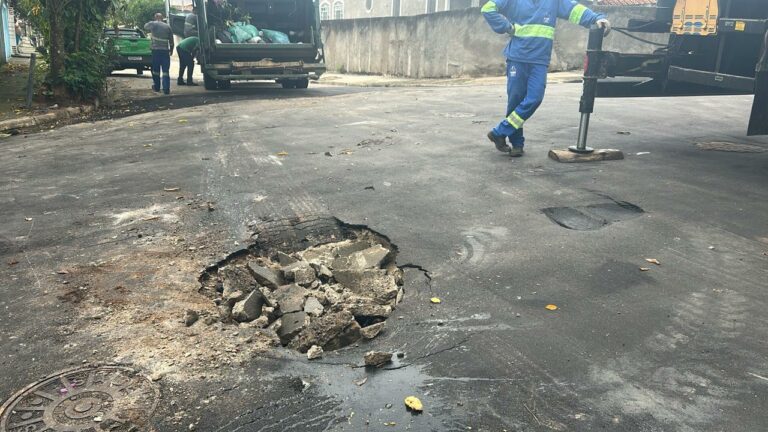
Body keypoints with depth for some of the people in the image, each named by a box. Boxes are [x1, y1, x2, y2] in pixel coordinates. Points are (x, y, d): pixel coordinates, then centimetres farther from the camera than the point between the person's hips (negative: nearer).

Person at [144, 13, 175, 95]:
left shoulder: (152, 24, 1)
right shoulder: (167, 26, 5)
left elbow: (145, 26, 22)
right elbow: (171, 40, 9)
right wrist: (171, 49, 21)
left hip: (155, 50, -1)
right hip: (165, 50, 1)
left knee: (155, 69, 12)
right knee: (166, 71, -1)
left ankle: (156, 87, 20)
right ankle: (166, 88, -9)